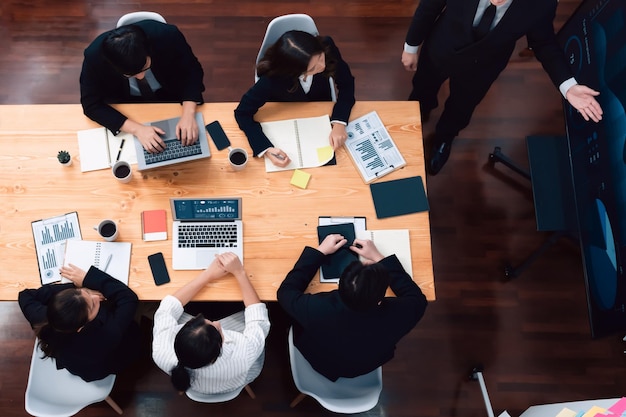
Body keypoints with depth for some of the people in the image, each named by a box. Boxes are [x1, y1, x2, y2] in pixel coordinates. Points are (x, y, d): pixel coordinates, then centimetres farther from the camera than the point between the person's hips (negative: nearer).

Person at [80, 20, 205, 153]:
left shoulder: (167, 35, -32)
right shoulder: (94, 56, -31)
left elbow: (192, 71, -19)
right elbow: (91, 105, -23)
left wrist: (188, 114, -34)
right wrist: (137, 128, -36)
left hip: (168, 94, 0)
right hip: (125, 102, 0)